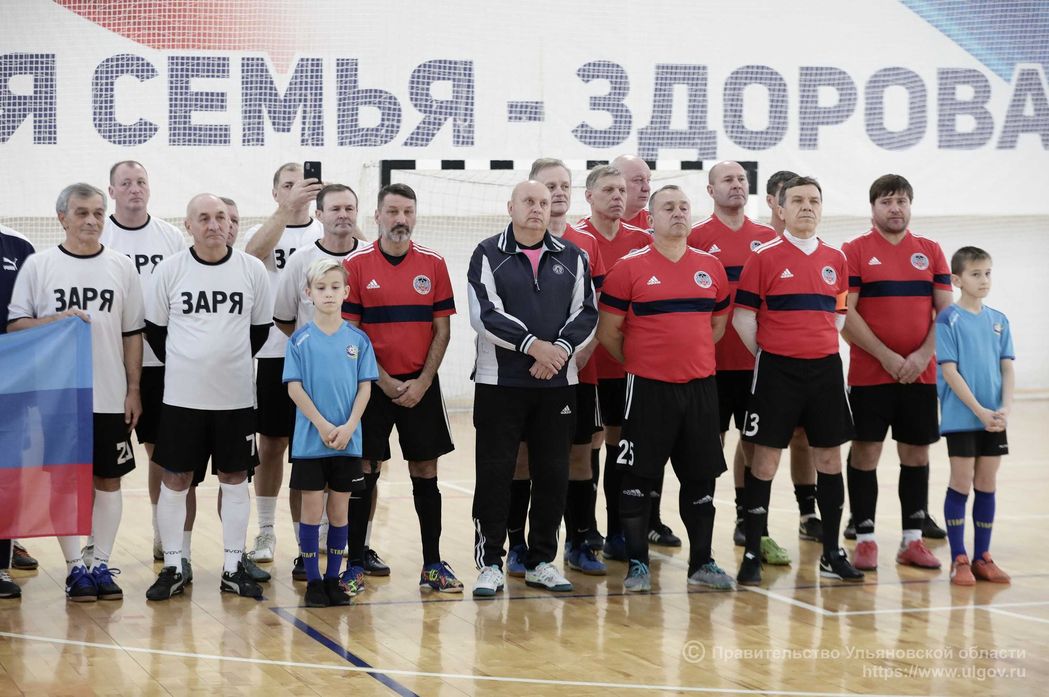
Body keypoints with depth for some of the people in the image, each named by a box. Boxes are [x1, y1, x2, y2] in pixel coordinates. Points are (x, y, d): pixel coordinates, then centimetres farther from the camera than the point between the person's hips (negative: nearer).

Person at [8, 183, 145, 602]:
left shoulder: (121, 268, 6)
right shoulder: (38, 266, 1)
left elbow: (133, 333, 7)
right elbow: (15, 325, 0)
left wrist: (134, 389, 2)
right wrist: (58, 320, -16)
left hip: (110, 397, 1)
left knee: (109, 478, 5)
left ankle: (102, 565, 14)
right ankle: (75, 568, 11)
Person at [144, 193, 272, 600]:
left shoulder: (252, 269, -2)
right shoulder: (170, 270, -4)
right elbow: (155, 328, 6)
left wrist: (230, 364, 10)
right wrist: (184, 367, 7)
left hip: (236, 397, 1)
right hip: (182, 397, -1)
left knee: (234, 478, 7)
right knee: (175, 479, 2)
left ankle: (233, 568, 17)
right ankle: (173, 568, 13)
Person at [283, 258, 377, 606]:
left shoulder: (358, 339, 3)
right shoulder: (301, 340, -2)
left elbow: (364, 387, 2)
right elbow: (295, 388, -6)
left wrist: (349, 427, -12)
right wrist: (323, 425, -14)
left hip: (348, 442, 2)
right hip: (310, 442, -2)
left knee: (339, 509, 7)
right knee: (312, 508, 1)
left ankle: (333, 578, 16)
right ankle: (313, 581, 8)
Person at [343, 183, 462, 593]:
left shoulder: (433, 264, 3)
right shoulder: (356, 265, -2)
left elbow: (442, 330, 3)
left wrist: (422, 382, -7)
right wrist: (384, 381, -9)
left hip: (420, 386, 2)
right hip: (372, 385, -2)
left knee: (425, 473, 5)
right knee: (363, 472, 1)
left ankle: (432, 565, 10)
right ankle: (355, 564, 8)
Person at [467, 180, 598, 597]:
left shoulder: (572, 257, 10)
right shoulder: (488, 256, 0)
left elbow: (586, 313, 5)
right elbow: (485, 315, -10)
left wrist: (560, 349, -12)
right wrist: (534, 345, -18)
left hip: (557, 382, 3)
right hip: (500, 382, -3)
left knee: (553, 474, 5)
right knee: (495, 472, -2)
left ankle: (541, 562, 16)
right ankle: (490, 564, 5)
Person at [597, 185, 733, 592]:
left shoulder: (711, 267, 7)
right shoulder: (629, 268, -5)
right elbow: (608, 331, -1)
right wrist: (640, 362, 7)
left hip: (700, 386, 4)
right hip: (649, 389, -4)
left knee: (701, 478, 8)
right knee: (639, 479, 1)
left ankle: (701, 563, 18)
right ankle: (637, 565, 11)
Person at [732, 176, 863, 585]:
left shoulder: (835, 259, 9)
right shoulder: (764, 257, -4)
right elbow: (742, 317, -3)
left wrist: (821, 347, 9)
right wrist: (767, 355, 1)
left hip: (826, 367, 4)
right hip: (777, 370, -4)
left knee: (829, 458, 7)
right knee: (765, 459, -2)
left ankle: (831, 554, 16)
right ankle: (751, 555, 4)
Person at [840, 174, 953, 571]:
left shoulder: (931, 252, 9)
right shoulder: (855, 251, -1)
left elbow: (945, 311, 5)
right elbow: (845, 314, -7)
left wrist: (923, 355, -9)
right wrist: (886, 356, -14)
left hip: (921, 374, 3)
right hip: (869, 373, -3)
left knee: (916, 454, 7)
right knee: (865, 453, -2)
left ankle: (912, 540, 14)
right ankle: (865, 540, 5)